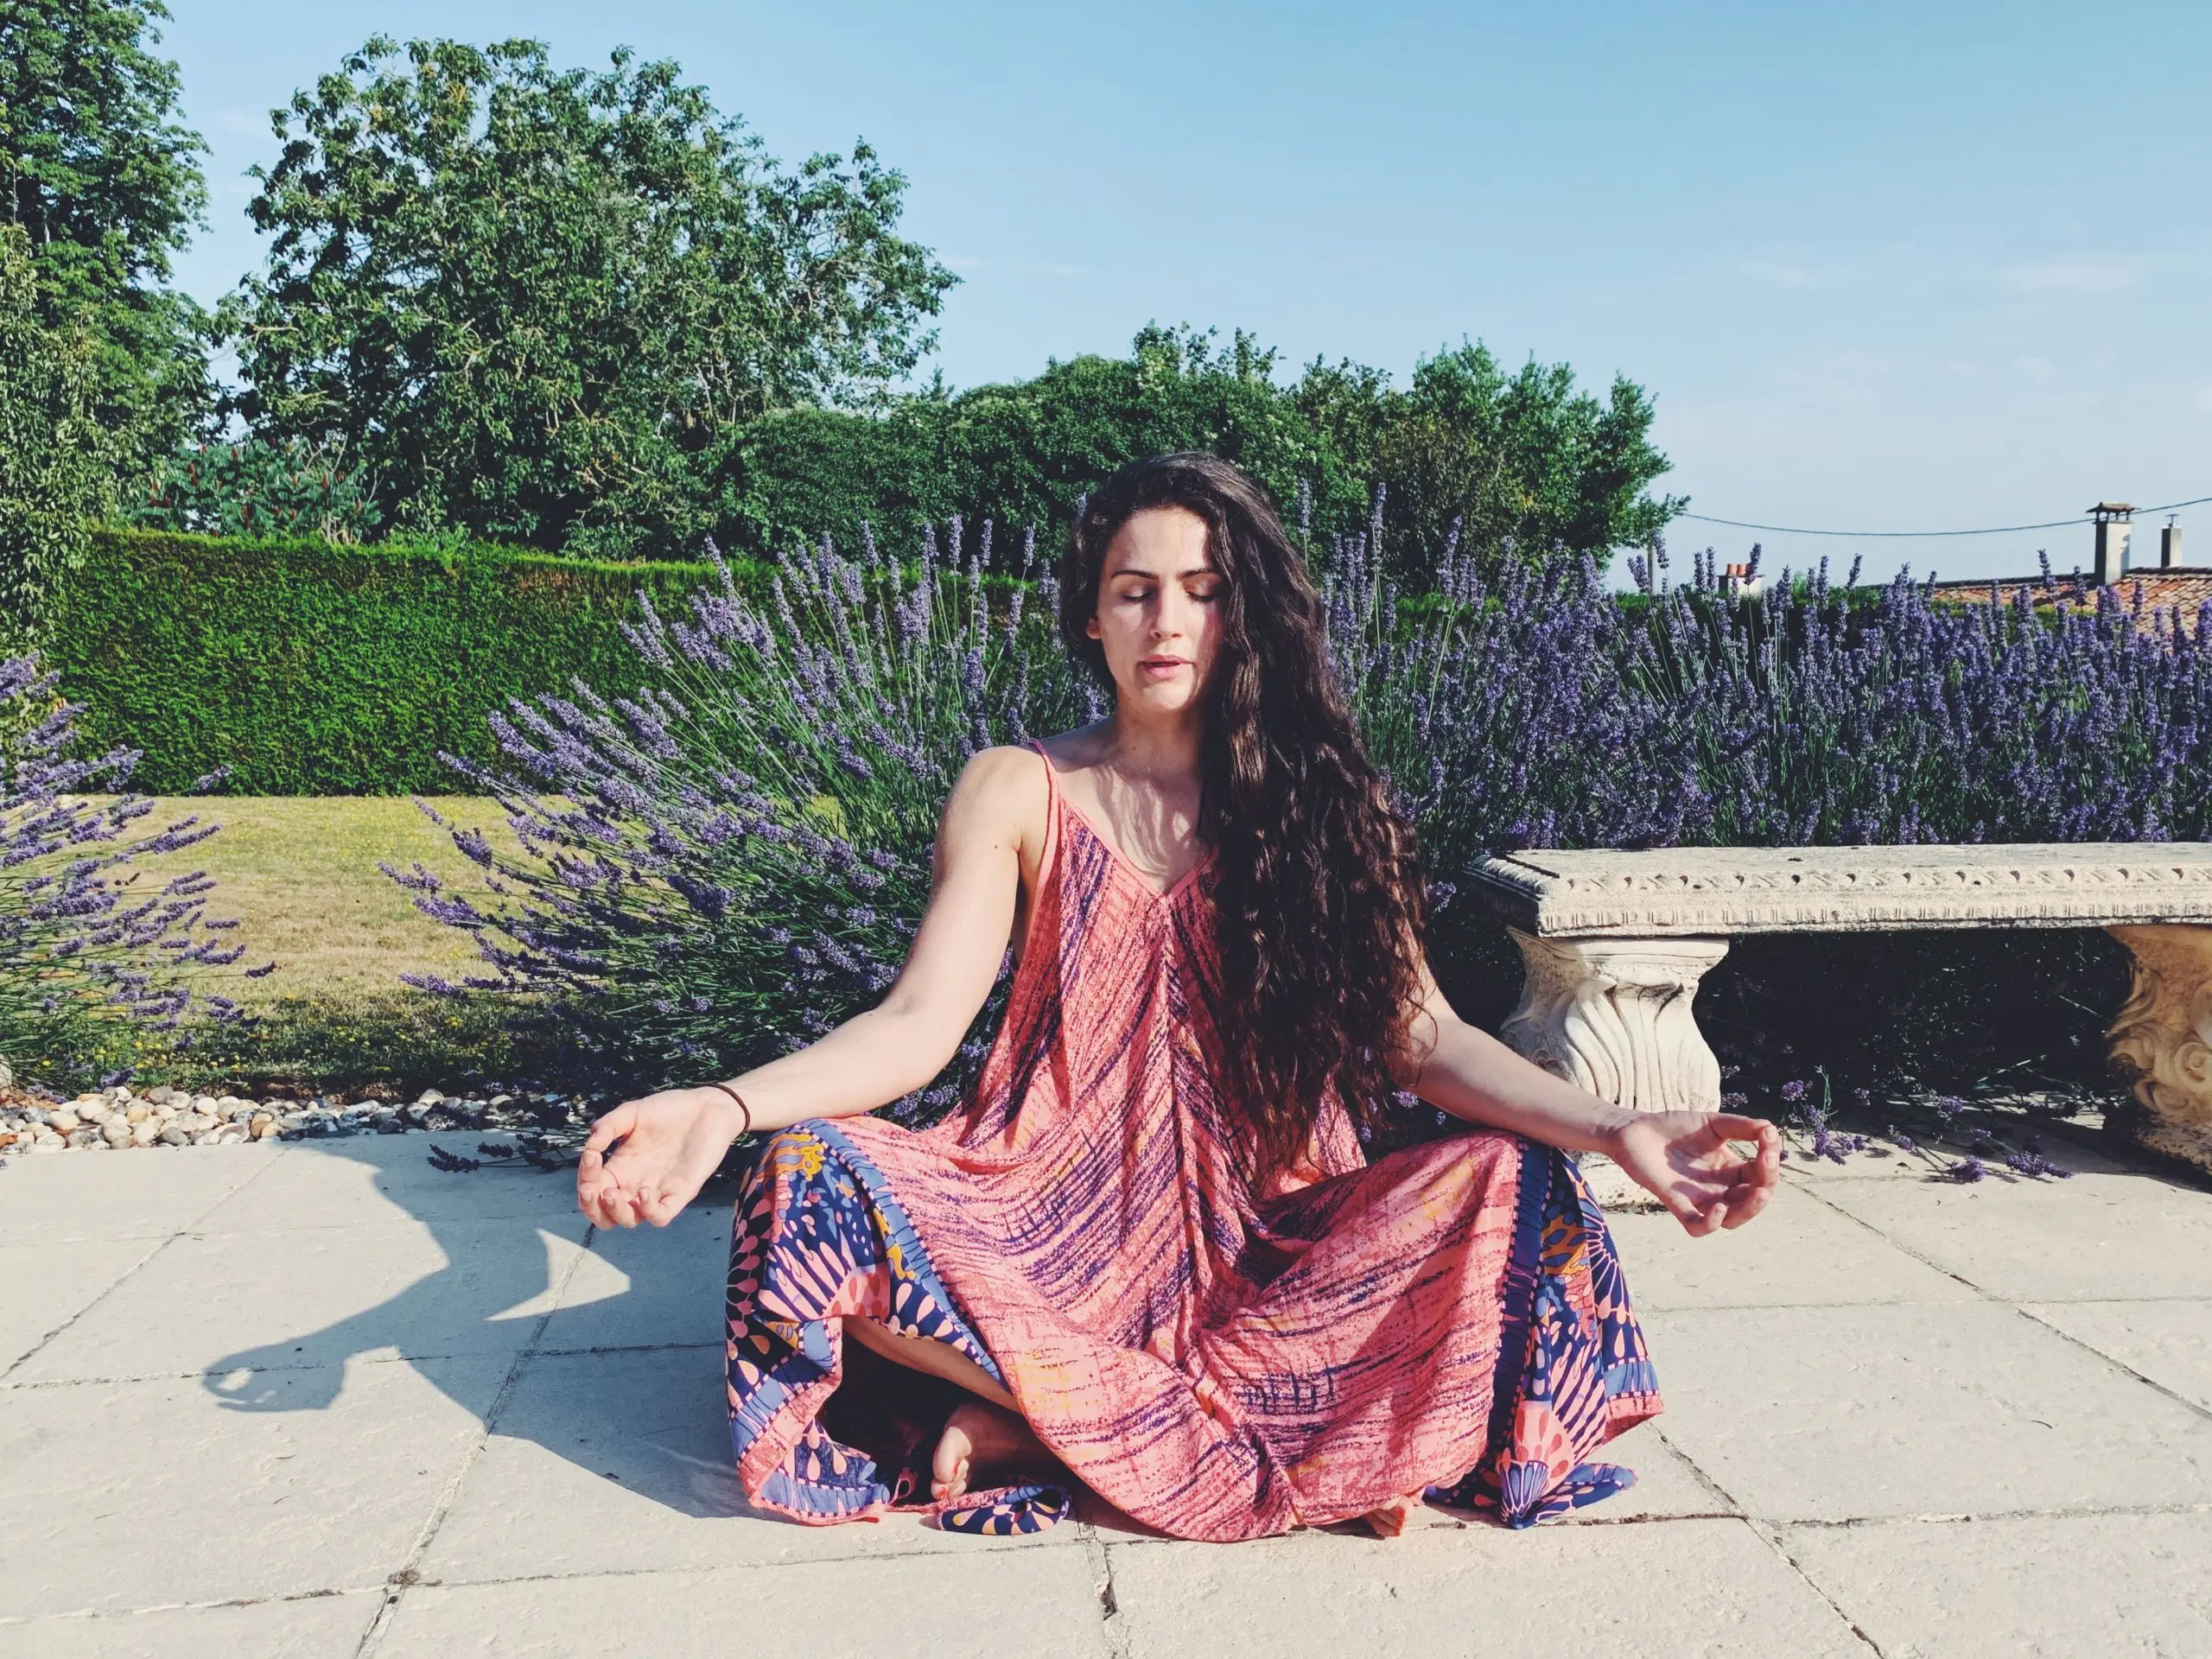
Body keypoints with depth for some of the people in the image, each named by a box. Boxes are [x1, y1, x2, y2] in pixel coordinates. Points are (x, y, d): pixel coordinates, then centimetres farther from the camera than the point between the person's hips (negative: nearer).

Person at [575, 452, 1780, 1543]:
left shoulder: (1316, 801, 5)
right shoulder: (1021, 794, 3)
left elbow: (1421, 1037, -1)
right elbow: (918, 1023, -6)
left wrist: (1615, 1130, -18)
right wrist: (723, 1106, -23)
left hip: (1265, 1238, 1)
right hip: (1059, 1218, 0)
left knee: (1513, 1193, -26)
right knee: (813, 1181, -27)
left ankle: (1033, 1412, -22)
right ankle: (1302, 1426, -21)